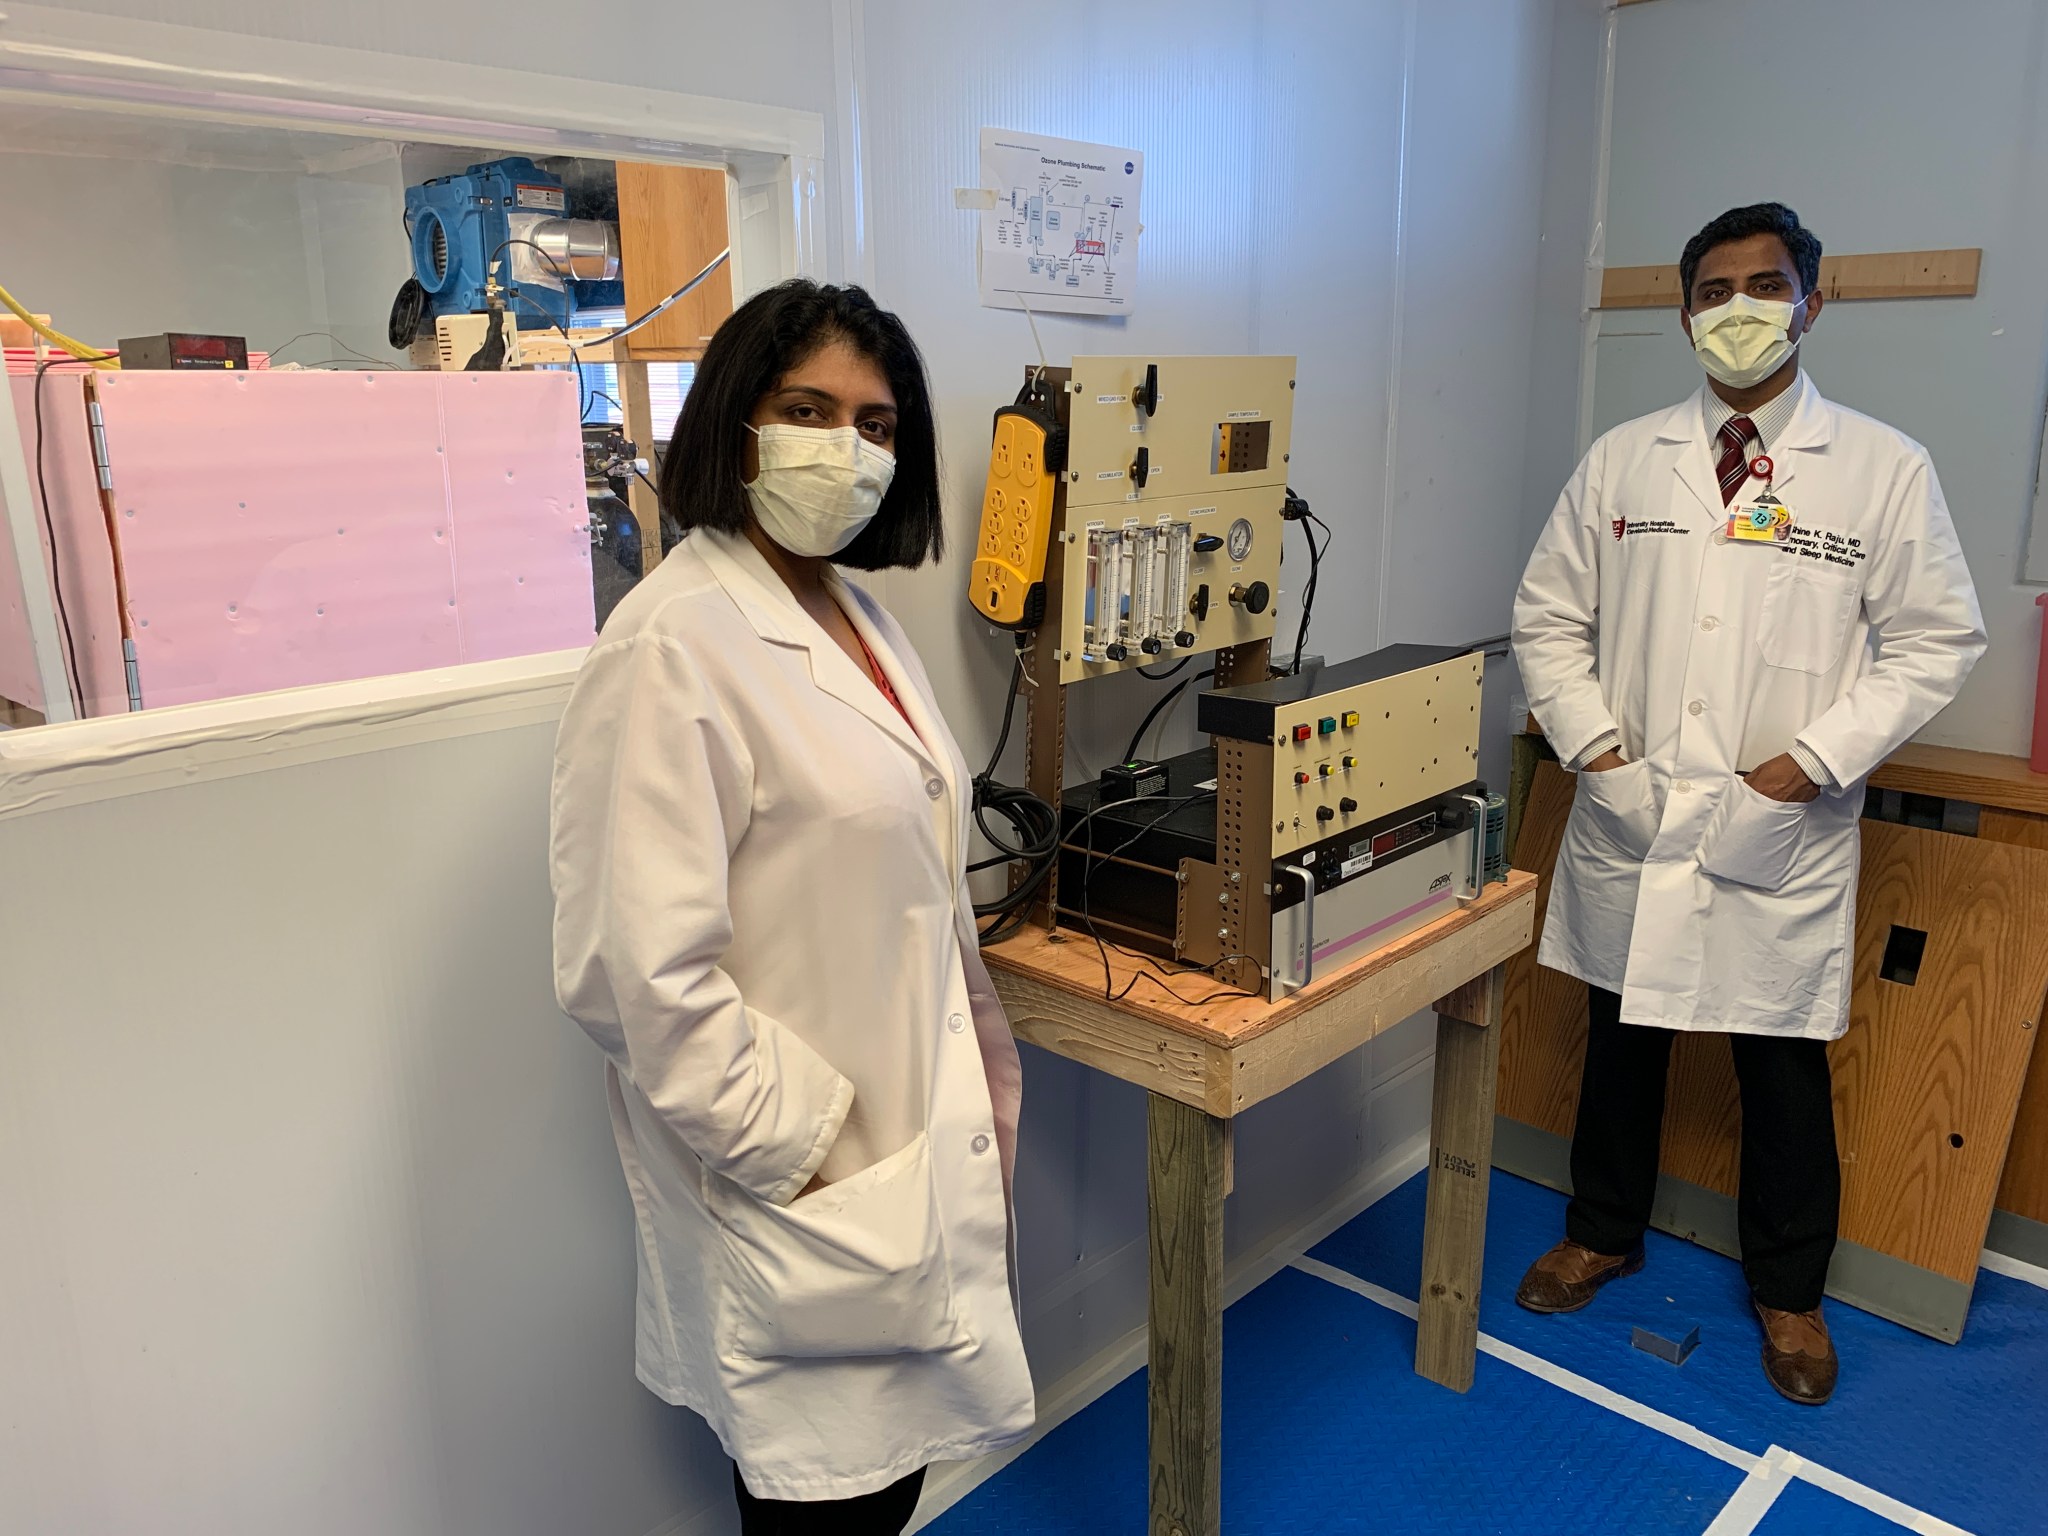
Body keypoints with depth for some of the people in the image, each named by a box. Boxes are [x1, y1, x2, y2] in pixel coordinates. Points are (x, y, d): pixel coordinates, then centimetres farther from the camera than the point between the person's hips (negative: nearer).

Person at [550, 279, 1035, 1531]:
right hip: (805, 1190, -8)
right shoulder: (672, 650, -20)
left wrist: (978, 1086, 14)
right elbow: (644, 974, -24)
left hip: (915, 1147, 8)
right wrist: (793, 1147, -16)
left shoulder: (862, 618, 8)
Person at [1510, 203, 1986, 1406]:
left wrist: (1808, 764, -11)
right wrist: (1596, 747, -4)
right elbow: (1551, 617, 7)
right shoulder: (1622, 461, 4)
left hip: (1783, 837, -2)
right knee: (1621, 1039, 16)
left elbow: (1935, 641, -2)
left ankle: (1789, 1291, 33)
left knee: (1785, 1070, 10)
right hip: (1630, 820, 2)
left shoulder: (1885, 469, -2)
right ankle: (1604, 1233, 38)